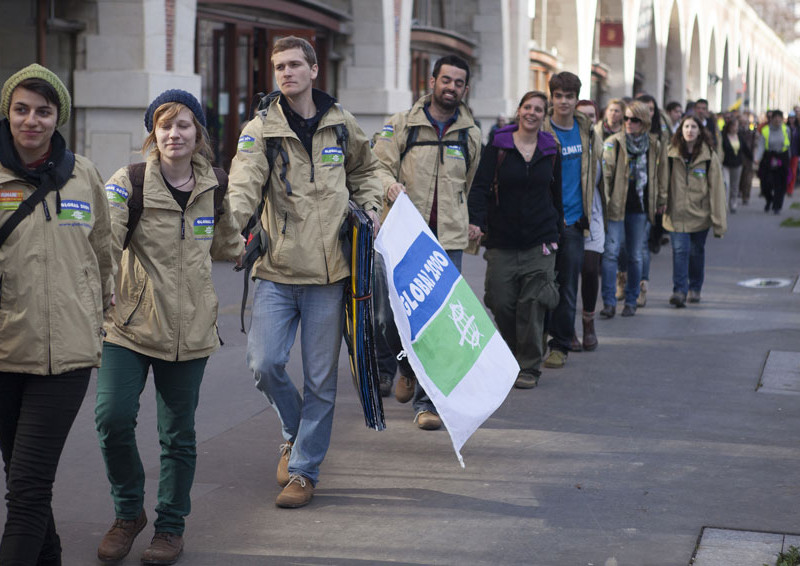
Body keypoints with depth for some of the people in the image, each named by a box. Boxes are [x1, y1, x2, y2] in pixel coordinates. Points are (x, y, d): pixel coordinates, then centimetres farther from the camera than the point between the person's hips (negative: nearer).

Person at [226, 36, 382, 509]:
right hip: (277, 271, -1)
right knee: (265, 364, -9)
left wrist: (369, 207, 10)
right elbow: (245, 181, -18)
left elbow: (365, 170, 28)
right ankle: (295, 432, 22)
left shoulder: (342, 125, 8)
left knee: (321, 378, 3)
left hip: (328, 271, 1)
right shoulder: (262, 129, 0)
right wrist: (231, 219, -37)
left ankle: (304, 470, 16)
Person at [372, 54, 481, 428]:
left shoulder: (471, 135, 13)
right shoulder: (401, 125, 4)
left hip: (448, 240, 1)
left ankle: (427, 400, 4)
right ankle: (408, 368, 30)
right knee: (390, 316, -2)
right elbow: (378, 166, -1)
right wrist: (389, 184, -22)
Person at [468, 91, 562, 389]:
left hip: (540, 240, 1)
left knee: (532, 303, -6)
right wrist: (476, 220, -19)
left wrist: (558, 225, 20)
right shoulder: (498, 147, 0)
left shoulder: (551, 150, 8)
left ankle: (529, 367, 4)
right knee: (501, 302, -1)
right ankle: (509, 359, 22)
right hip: (502, 239, -1)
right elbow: (480, 186, -6)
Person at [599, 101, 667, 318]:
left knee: (636, 256, 8)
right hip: (616, 206, -3)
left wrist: (660, 201, 22)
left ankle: (631, 301, 20)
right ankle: (609, 302, -7)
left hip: (640, 208, 3)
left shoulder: (654, 145, 6)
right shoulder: (614, 143, -3)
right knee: (611, 252, -11)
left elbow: (660, 175, 18)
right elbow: (605, 171, -10)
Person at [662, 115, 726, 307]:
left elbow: (716, 189, -2)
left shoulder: (709, 157, -3)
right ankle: (679, 291, -13)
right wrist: (661, 201, -11)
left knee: (697, 251, 11)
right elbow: (664, 182, 4)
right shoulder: (671, 154, 0)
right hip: (677, 213, 0)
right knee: (680, 250, -12)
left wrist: (719, 221, -5)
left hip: (700, 214, 0)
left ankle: (695, 288, 30)